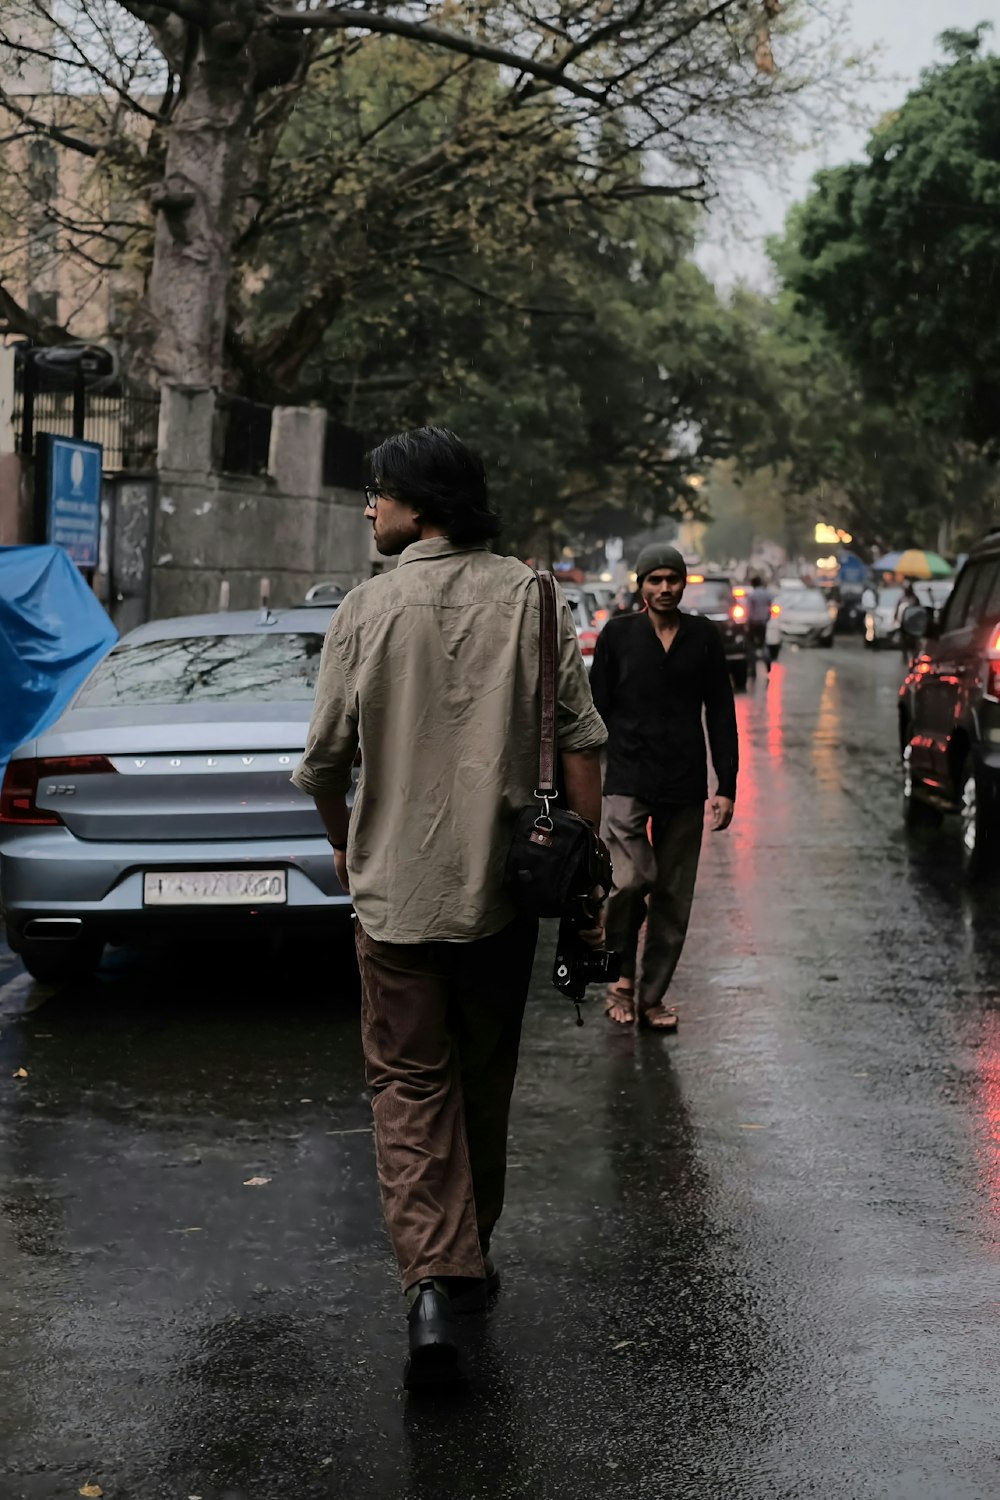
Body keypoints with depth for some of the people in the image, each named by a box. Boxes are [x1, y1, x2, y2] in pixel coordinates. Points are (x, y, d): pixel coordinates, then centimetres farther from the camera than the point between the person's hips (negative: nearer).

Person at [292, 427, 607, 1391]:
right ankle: (468, 1257, 32)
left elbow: (324, 759, -3)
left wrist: (345, 847, 16)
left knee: (409, 1083, 3)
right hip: (504, 881, 2)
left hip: (396, 885, -2)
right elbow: (580, 746, -4)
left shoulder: (369, 609, -6)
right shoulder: (529, 598, -2)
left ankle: (433, 1280, -13)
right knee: (483, 1078, 17)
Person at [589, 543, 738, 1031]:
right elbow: (597, 711, 5)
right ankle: (622, 974, 3)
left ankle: (652, 995, 18)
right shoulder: (618, 634, 3)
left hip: (685, 787, 2)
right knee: (631, 880, -19)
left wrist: (726, 786, 3)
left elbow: (721, 715, 9)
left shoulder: (704, 637, 8)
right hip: (628, 781, -2)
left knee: (673, 897, 5)